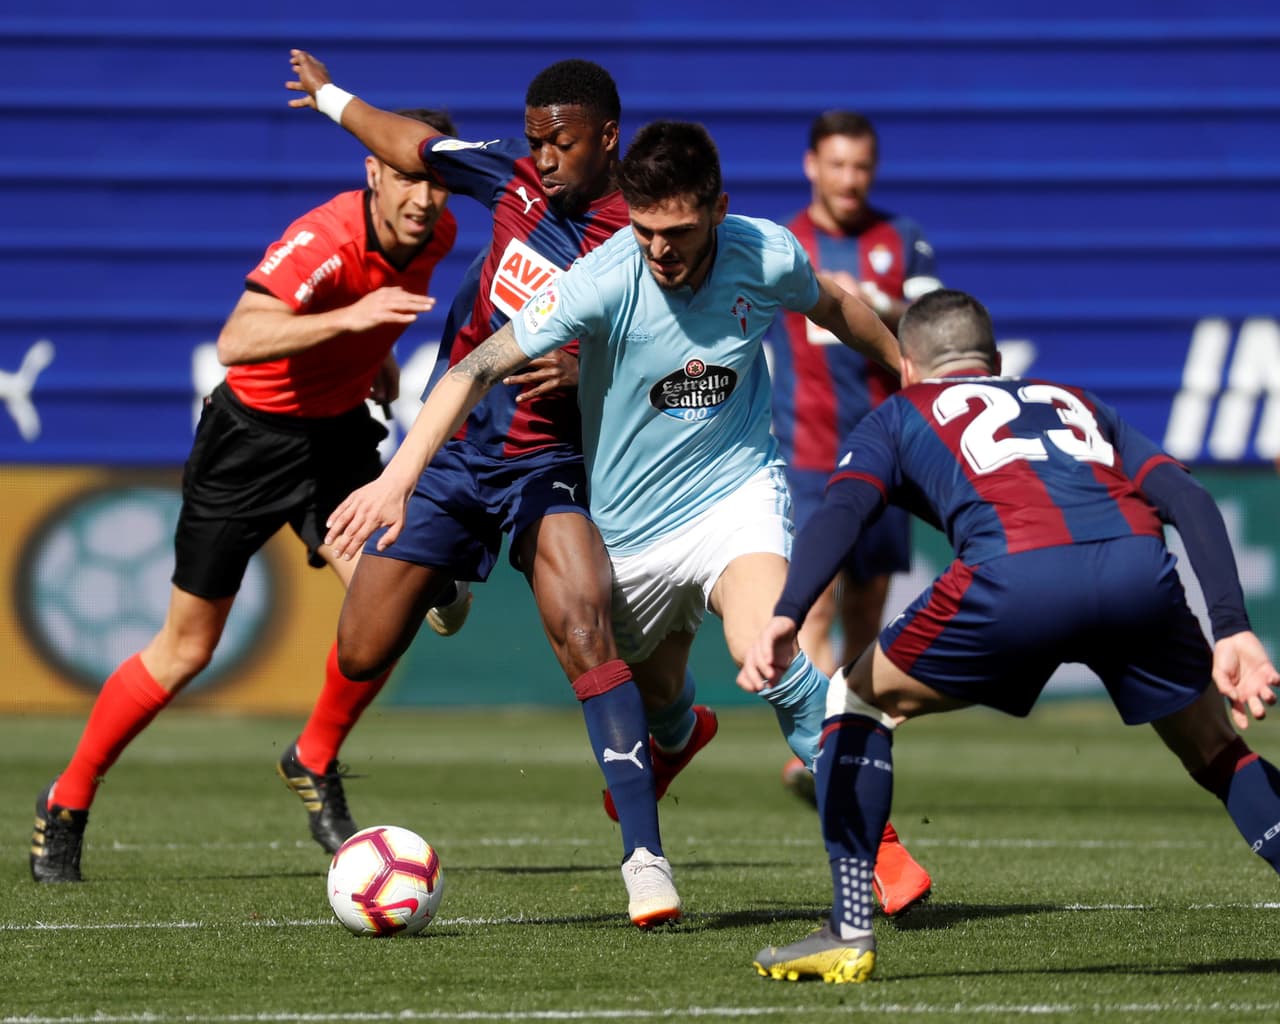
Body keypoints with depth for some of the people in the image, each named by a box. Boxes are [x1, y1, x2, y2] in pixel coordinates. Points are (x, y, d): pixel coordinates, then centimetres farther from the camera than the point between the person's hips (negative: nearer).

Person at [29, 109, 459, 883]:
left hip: (339, 431, 5)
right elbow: (236, 341, -45)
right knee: (187, 649, 1)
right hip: (253, 431, -5)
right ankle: (68, 804, 18)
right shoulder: (324, 239, -30)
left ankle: (316, 761, 7)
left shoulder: (437, 234, -7)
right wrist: (348, 317, -54)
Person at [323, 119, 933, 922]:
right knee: (654, 700, 17)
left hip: (737, 488, -1)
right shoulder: (604, 282, -24)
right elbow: (479, 369, -28)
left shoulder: (767, 256, -15)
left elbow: (833, 307, 10)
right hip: (630, 525, 1)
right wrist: (398, 479, -39)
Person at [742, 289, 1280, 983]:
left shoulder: (898, 417, 30)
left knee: (857, 702, 22)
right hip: (1139, 567, 3)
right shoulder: (1075, 402, 38)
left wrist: (786, 618, -7)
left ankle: (849, 934, 16)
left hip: (1016, 580, -3)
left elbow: (841, 512, 8)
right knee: (1220, 758, 24)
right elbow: (1188, 500, 22)